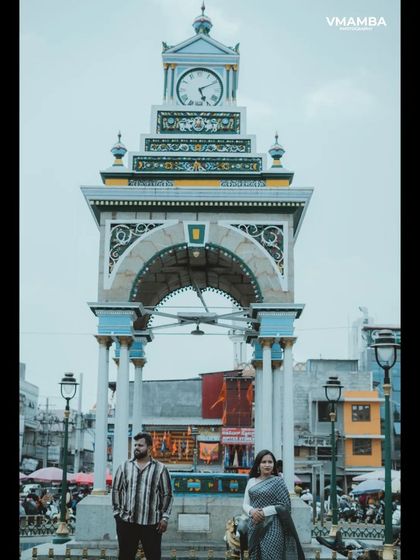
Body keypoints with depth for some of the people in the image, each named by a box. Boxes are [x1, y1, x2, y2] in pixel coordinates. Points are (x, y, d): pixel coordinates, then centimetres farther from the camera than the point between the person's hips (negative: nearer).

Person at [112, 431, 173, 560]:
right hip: (126, 522, 2)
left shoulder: (160, 468, 0)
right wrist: (117, 512, 4)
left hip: (151, 523, -2)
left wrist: (165, 518, -3)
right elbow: (116, 490, 10)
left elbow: (167, 494, 2)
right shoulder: (124, 467, 6)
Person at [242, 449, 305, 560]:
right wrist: (252, 511, -12)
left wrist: (264, 512, -15)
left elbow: (285, 506, -7)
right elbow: (245, 504, 10)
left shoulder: (278, 481, -2)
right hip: (254, 528, 4)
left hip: (272, 527, -4)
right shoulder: (251, 481, 11)